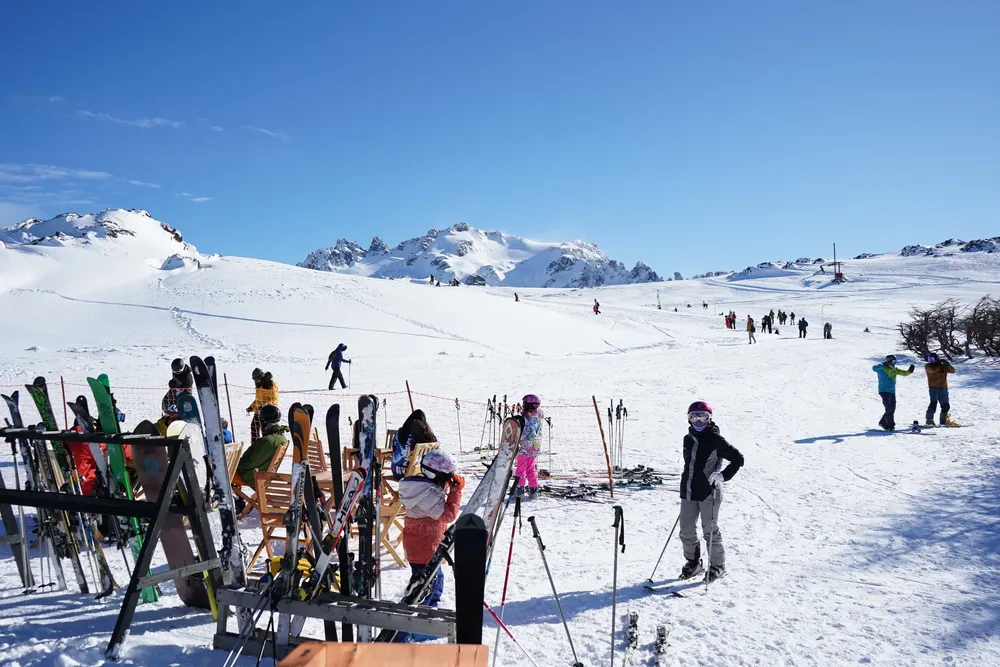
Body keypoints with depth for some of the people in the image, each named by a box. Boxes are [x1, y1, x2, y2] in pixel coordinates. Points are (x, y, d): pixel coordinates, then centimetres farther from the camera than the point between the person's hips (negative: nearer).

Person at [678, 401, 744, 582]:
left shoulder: (715, 440, -10)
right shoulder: (688, 439, 10)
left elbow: (738, 459, -9)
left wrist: (723, 476, -16)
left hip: (708, 492, -6)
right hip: (688, 492, 6)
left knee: (710, 530, 4)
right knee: (686, 530, 10)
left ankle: (718, 565, 21)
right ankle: (693, 563, 28)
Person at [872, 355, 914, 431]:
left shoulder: (894, 369, 14)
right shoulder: (882, 368, -7)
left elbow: (904, 373, 16)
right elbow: (874, 368, -25)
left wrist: (909, 371, -5)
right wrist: (883, 365, -38)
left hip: (892, 392, 8)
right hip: (884, 391, -8)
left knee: (892, 409, 10)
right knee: (889, 409, -11)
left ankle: (883, 422, 23)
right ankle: (890, 425, -7)